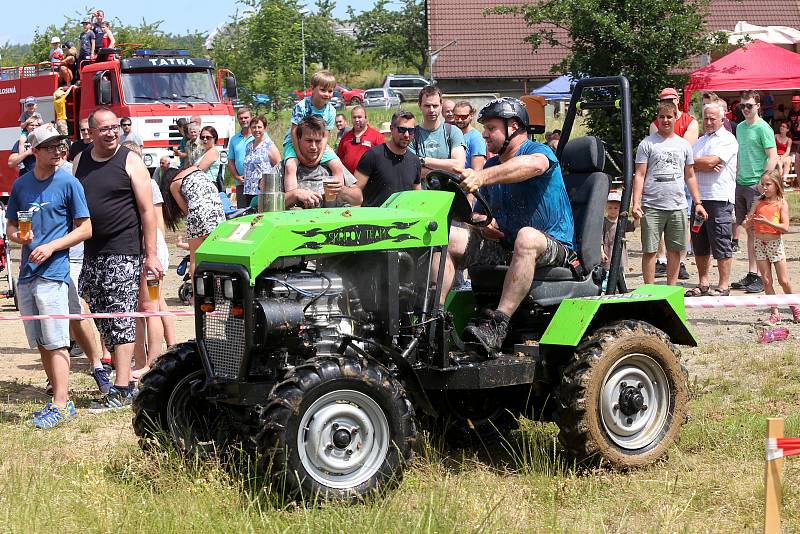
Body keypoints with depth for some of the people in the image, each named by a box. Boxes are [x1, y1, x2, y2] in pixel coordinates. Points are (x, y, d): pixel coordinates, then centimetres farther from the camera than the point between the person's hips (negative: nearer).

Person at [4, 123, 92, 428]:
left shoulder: (68, 183, -3)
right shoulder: (21, 184, 11)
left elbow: (85, 229, -4)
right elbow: (10, 226, 19)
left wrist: (50, 247, -13)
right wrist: (18, 236, -5)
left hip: (53, 272, -6)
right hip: (26, 273, 6)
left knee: (55, 342, -11)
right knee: (41, 344, 9)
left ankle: (61, 405, -12)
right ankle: (60, 399, 16)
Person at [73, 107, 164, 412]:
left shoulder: (130, 161, -3)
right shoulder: (80, 161, 11)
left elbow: (147, 211, -4)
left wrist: (151, 255, -10)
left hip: (124, 254, -6)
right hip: (91, 255, 6)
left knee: (122, 320, -8)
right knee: (103, 322, 7)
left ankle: (121, 391, -10)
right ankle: (125, 379, 15)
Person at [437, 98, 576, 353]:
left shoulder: (538, 151, -6)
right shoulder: (492, 165, 18)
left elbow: (533, 165, -32)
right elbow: (482, 211, 24)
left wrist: (482, 177, -46)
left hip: (553, 246, -7)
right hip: (503, 244, 7)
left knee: (527, 236, -41)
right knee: (447, 238, -11)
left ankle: (497, 325, -49)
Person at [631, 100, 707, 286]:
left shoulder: (683, 144, 13)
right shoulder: (647, 144, 1)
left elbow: (690, 176, 17)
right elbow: (639, 175, -3)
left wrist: (698, 203, 11)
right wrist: (636, 203, -13)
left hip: (678, 206, 4)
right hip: (652, 206, -3)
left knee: (675, 249, 7)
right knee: (649, 250, -2)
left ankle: (671, 288, 16)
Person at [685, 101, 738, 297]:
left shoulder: (727, 140, -2)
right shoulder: (700, 141, 20)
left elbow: (711, 161, -15)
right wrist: (705, 166, -10)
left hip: (719, 199, -7)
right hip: (698, 198, 7)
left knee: (721, 244, -4)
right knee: (699, 244, 10)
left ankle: (724, 286, 0)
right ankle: (703, 284, 19)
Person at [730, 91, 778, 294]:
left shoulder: (763, 128, -8)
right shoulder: (740, 127, 14)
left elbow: (772, 158, -12)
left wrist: (762, 183, -16)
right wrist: (736, 177, 14)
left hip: (756, 186, -7)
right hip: (741, 185, 7)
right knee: (749, 231, 9)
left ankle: (760, 277, -3)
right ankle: (751, 274, 13)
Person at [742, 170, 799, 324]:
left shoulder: (781, 203, -4)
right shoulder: (758, 203, 6)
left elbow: (785, 228, -12)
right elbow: (746, 225, 7)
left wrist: (767, 222, -22)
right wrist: (750, 221, -16)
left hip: (775, 243, -3)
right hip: (759, 243, 3)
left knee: (783, 281, 0)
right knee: (766, 281, 1)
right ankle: (774, 313, 7)